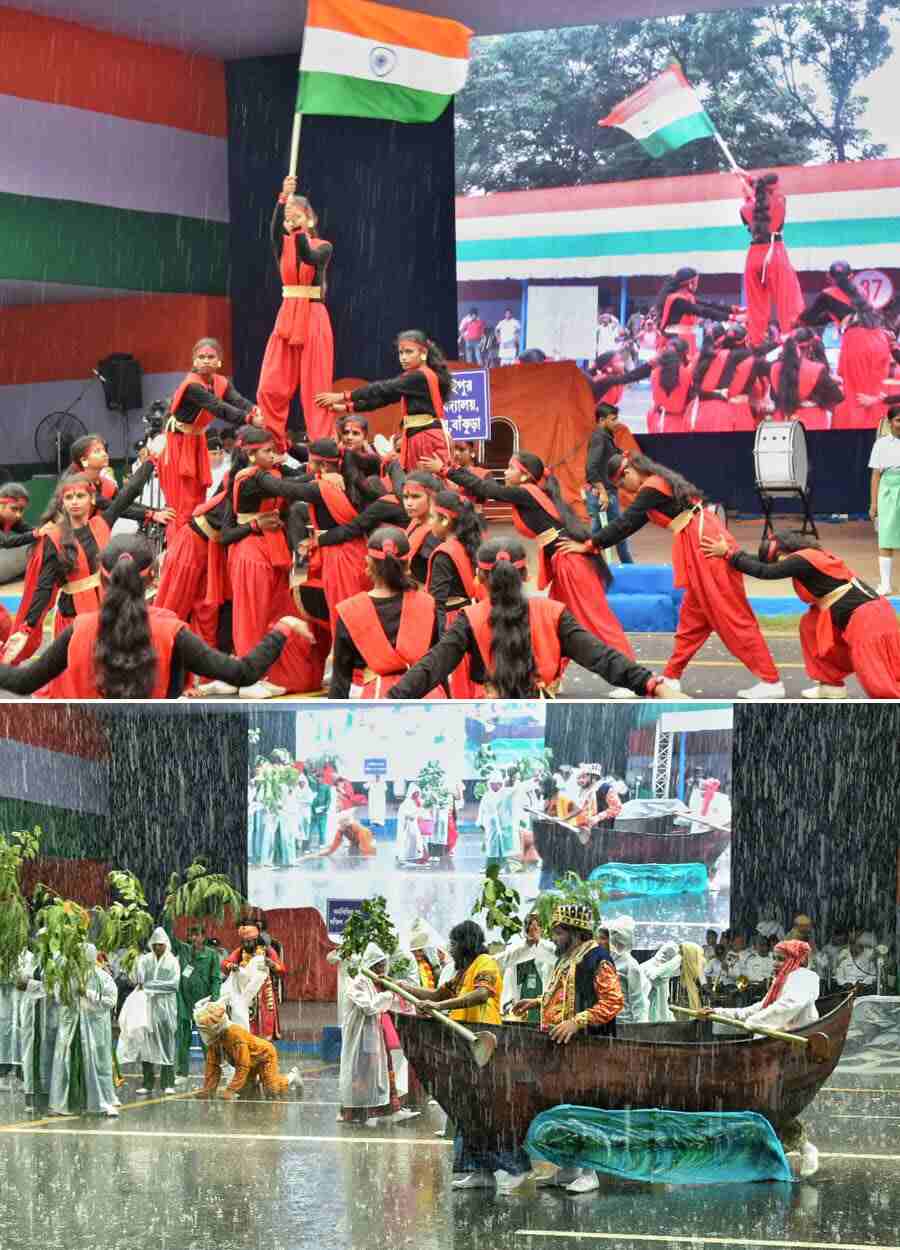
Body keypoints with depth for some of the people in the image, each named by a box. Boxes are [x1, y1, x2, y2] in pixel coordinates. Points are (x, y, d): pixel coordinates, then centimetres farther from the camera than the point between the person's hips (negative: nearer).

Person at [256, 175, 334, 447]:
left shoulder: (323, 247, 1)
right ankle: (273, 447, 6)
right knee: (271, 387, -4)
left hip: (314, 319, -3)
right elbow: (275, 227, -15)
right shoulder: (283, 245, 7)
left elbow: (309, 258, -22)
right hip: (286, 318, 3)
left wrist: (300, 229, -35)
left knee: (315, 388, -5)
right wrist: (283, 198, -32)